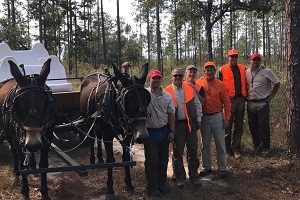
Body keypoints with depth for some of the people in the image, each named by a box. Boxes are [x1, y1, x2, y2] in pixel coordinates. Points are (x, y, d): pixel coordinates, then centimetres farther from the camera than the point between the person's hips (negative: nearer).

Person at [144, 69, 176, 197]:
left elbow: (171, 114, 8)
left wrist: (171, 131, 2)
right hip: (150, 132, -4)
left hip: (164, 131, 4)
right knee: (152, 160, 2)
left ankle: (162, 183, 28)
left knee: (163, 159, 12)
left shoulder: (167, 96, 4)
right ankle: (152, 187, 15)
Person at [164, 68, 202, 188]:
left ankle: (194, 176, 21)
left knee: (193, 151, 8)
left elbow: (197, 105, 12)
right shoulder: (167, 91, -3)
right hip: (176, 125, -2)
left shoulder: (190, 89, 6)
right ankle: (180, 178, 18)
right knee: (177, 152, 5)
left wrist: (199, 119, 6)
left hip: (190, 123, 3)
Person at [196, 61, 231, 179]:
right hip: (204, 117, 2)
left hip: (217, 117, -1)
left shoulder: (220, 84, -5)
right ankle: (206, 167, 24)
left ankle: (222, 168, 14)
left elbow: (226, 102, -2)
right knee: (205, 144, 11)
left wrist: (227, 118, -5)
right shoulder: (199, 83, -2)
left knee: (220, 144, 4)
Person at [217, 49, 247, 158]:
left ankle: (236, 148, 17)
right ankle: (227, 149, 13)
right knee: (228, 126, 3)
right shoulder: (222, 70, 0)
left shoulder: (243, 68, 12)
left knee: (239, 126, 8)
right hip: (229, 100, -4)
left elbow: (246, 83, 21)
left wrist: (246, 95, 13)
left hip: (241, 99, 4)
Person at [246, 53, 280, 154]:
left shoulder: (267, 71, -5)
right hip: (250, 103, 4)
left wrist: (271, 96, -4)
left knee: (263, 125, -2)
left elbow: (277, 83, 0)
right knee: (252, 126, 9)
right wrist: (245, 96, 9)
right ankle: (256, 146, 22)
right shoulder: (246, 72, 7)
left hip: (262, 103, -4)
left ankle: (264, 147, 9)